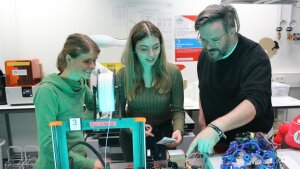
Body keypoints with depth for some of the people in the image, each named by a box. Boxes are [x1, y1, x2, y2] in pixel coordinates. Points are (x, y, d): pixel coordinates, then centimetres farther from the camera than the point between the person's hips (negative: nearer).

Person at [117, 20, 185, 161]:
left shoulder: (173, 72, -16)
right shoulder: (123, 75, -16)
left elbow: (178, 110, -13)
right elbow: (118, 112, -10)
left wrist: (178, 130, -32)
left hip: (164, 132, 0)